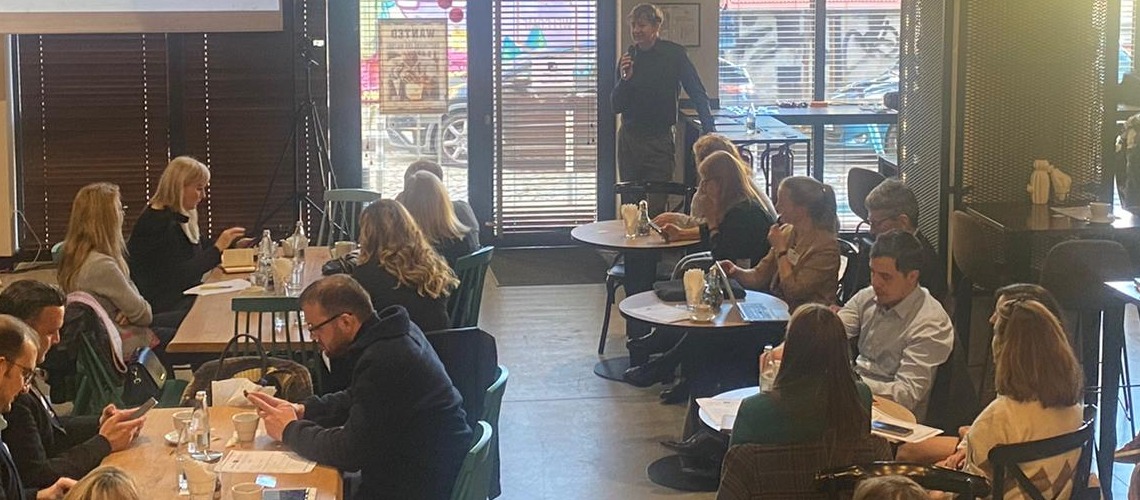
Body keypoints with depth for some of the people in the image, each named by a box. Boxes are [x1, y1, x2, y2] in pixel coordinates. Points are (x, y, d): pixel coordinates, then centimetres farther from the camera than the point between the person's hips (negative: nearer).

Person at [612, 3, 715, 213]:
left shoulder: (673, 54, -5)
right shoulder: (629, 57, 4)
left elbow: (698, 94, -5)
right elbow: (616, 106, 5)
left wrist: (710, 133, -13)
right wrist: (624, 79, -12)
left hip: (659, 140, -4)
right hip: (629, 139, 4)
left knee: (655, 208, -8)